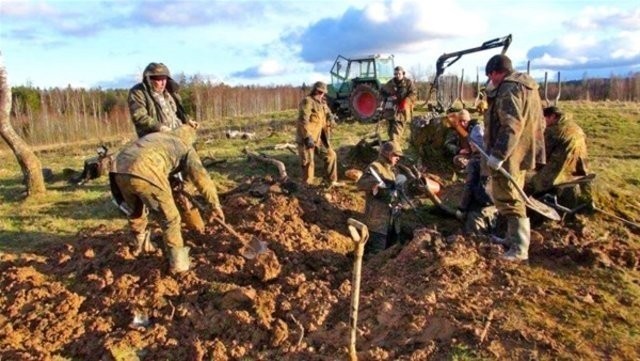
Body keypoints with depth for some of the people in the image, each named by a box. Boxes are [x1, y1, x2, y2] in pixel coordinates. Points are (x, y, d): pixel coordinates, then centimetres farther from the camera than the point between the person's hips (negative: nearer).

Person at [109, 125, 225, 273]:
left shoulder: (156, 136, 36)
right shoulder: (186, 147, 19)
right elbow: (201, 176, 8)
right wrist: (214, 204, 6)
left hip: (119, 170, 7)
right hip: (146, 173, -7)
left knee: (135, 211, 31)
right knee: (170, 217, 10)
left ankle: (141, 245, 52)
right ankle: (178, 262, 16)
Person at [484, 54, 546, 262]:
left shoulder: (509, 89, -17)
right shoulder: (525, 86, 17)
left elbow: (511, 126, -27)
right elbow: (537, 122, 21)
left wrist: (498, 154, -28)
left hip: (510, 156, -11)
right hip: (522, 152, 11)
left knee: (508, 199, -6)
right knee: (512, 196, 20)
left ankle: (519, 249, -3)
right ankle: (513, 238, 33)